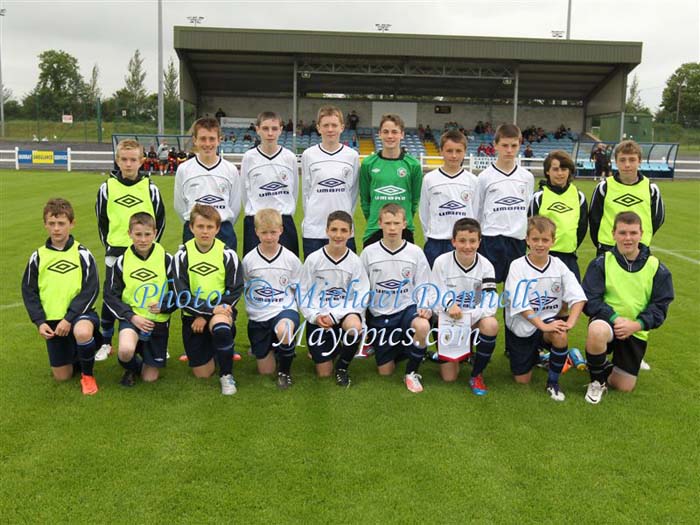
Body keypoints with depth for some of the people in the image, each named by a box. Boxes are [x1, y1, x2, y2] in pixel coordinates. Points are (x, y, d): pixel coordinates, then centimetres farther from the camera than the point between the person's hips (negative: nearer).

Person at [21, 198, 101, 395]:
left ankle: (88, 375, -11)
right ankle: (77, 355, 39)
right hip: (52, 320, 3)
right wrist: (40, 322, -8)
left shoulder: (82, 254, -6)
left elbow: (91, 290, -12)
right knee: (62, 376, 4)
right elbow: (29, 291, 5)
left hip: (79, 313, -3)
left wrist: (69, 318, -20)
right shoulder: (38, 256, 2)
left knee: (82, 332, -39)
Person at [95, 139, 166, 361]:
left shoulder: (151, 189, -1)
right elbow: (102, 220, 9)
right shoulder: (107, 188, 0)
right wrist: (109, 245, 6)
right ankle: (105, 343, 18)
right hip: (115, 253, 1)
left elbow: (160, 220, 7)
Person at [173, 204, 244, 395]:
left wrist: (206, 315, -13)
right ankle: (210, 348, 35)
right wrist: (211, 309, -19)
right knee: (202, 374, 0)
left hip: (221, 310, -1)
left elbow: (235, 291, -6)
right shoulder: (182, 255, -3)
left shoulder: (228, 254, -5)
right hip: (193, 316, 1)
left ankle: (227, 375, -16)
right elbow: (182, 294, -6)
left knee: (220, 328, -39)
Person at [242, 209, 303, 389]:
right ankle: (273, 348, 41)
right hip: (258, 317, 2)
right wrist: (252, 311, 8)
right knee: (265, 371, 4)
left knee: (284, 330, -40)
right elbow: (244, 290, 11)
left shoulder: (291, 259, -3)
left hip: (285, 310, -2)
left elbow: (298, 290, 5)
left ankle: (285, 371, -10)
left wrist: (291, 312, -4)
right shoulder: (248, 260, -2)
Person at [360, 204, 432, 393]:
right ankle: (396, 347, 39)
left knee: (423, 326, -37)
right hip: (379, 314, 1)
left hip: (406, 308, -1)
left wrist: (425, 308, -17)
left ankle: (412, 373, -11)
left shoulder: (415, 252, -3)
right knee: (385, 371, 2)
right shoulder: (369, 253, -3)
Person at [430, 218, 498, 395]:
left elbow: (490, 304, -20)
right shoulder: (441, 262, -13)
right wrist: (449, 307, -36)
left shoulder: (486, 266, -12)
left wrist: (466, 318, -34)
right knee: (449, 377, -5)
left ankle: (477, 374, -12)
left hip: (475, 320, 0)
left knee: (491, 324, -36)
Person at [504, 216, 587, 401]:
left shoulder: (558, 266, -5)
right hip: (521, 326, -1)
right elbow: (520, 304, -21)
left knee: (560, 336, -34)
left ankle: (553, 382, -9)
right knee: (522, 380, 2)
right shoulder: (517, 266, -13)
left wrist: (570, 322, -27)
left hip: (549, 321, 1)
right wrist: (543, 325, -30)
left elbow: (578, 297, -10)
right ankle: (533, 355, 38)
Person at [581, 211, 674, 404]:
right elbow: (590, 299, -11)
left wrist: (636, 325, -18)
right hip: (606, 322, -2)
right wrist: (615, 318, -26)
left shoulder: (657, 268, -2)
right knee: (597, 330, -41)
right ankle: (597, 381, -12)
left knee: (624, 387, 3)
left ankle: (605, 367, 40)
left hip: (636, 332, 3)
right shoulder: (601, 263, -7)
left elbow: (660, 306, -2)